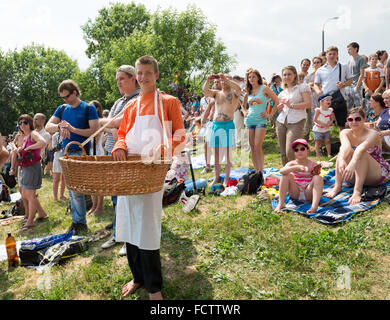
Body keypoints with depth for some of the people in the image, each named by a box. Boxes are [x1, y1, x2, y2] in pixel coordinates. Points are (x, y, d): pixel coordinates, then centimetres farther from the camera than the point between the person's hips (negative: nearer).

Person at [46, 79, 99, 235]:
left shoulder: (88, 108, -3)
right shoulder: (62, 108, 13)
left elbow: (95, 130, -13)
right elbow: (48, 127, 4)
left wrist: (73, 129, -22)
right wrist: (59, 126, -18)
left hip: (80, 153, -6)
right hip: (65, 152, 6)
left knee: (76, 189, -9)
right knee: (70, 190, 11)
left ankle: (81, 223, 3)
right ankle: (75, 220, 22)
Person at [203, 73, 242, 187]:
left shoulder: (234, 93, 4)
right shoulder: (217, 93, 15)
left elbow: (238, 88, -18)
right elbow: (205, 90, 1)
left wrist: (226, 78, -22)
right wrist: (208, 80, -15)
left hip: (228, 125, -4)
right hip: (216, 125, 4)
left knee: (228, 152, 0)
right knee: (216, 152, 8)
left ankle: (227, 177, 8)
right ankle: (217, 177, 18)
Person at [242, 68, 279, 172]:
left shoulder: (264, 89, 0)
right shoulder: (248, 92, 13)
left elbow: (277, 101, -3)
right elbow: (243, 105, 30)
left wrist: (270, 115, -6)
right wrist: (244, 112, 10)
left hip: (261, 121, -5)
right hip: (249, 121, 5)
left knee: (258, 146, -14)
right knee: (252, 148, 4)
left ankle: (261, 171, -9)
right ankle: (256, 171, 11)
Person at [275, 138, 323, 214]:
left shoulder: (313, 165, -1)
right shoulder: (292, 164, -2)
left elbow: (316, 182, -1)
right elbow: (281, 171, -25)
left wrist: (315, 173, -22)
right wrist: (296, 167, -38)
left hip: (308, 194, 0)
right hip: (295, 193, 0)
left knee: (318, 178, -23)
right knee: (286, 175, -21)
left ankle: (314, 205, -39)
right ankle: (281, 203, -25)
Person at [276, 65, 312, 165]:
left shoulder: (302, 87, 5)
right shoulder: (282, 93, 21)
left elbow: (308, 104, -5)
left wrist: (291, 105, -11)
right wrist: (280, 107, 6)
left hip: (296, 122, -6)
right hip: (281, 122, 6)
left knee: (290, 152, -18)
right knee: (283, 153, 3)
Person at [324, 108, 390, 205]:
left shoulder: (373, 134, -16)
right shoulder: (345, 133, -5)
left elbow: (361, 148, -38)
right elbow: (345, 146, -28)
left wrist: (352, 164, -57)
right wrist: (341, 160, -50)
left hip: (379, 174, -3)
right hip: (355, 176, 3)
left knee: (362, 154, -31)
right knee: (344, 152, -22)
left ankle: (357, 191, -42)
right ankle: (337, 186, -29)